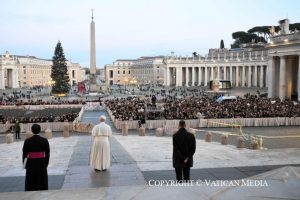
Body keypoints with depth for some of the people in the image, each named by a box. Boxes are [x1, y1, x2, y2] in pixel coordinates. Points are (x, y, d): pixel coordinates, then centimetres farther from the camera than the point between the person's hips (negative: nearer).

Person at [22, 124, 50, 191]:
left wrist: (25, 165, 8)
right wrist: (46, 164, 8)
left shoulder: (27, 141, -7)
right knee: (42, 182, 10)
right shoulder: (44, 141, -6)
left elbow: (25, 154, -3)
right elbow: (47, 154, -2)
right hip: (42, 163, 0)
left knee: (31, 183, 9)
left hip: (31, 164, 0)